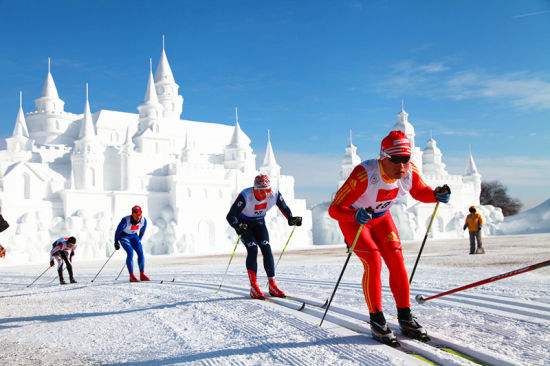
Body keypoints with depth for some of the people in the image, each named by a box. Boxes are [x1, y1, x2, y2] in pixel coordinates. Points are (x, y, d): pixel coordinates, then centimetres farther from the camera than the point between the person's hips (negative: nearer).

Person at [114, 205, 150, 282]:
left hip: (134, 236, 5)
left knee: (140, 252, -10)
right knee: (130, 253, -20)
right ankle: (131, 276, -17)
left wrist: (139, 241, 13)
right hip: (124, 236, -4)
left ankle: (142, 275, -2)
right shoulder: (126, 220, -30)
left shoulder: (143, 220, -17)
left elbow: (142, 231, 4)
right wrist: (116, 242, -9)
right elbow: (118, 230, -15)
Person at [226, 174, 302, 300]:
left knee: (267, 249, -9)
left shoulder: (274, 195, -22)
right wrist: (238, 226, -50)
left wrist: (291, 219, -19)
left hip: (259, 222, 4)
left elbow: (284, 207, -2)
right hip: (243, 223, -4)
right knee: (253, 249, -19)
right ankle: (254, 287, -12)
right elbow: (230, 216, -33)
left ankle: (272, 286, -2)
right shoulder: (245, 196, -34)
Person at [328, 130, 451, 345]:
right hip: (352, 219, -5)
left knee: (397, 261, -5)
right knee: (373, 262, -19)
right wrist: (356, 215, -55)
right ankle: (377, 321, -7)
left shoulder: (410, 172, -23)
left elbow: (420, 192, 1)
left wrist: (436, 195, -21)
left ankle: (405, 317, 6)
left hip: (381, 217, 5)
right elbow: (334, 209, -36)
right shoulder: (364, 174, -39)